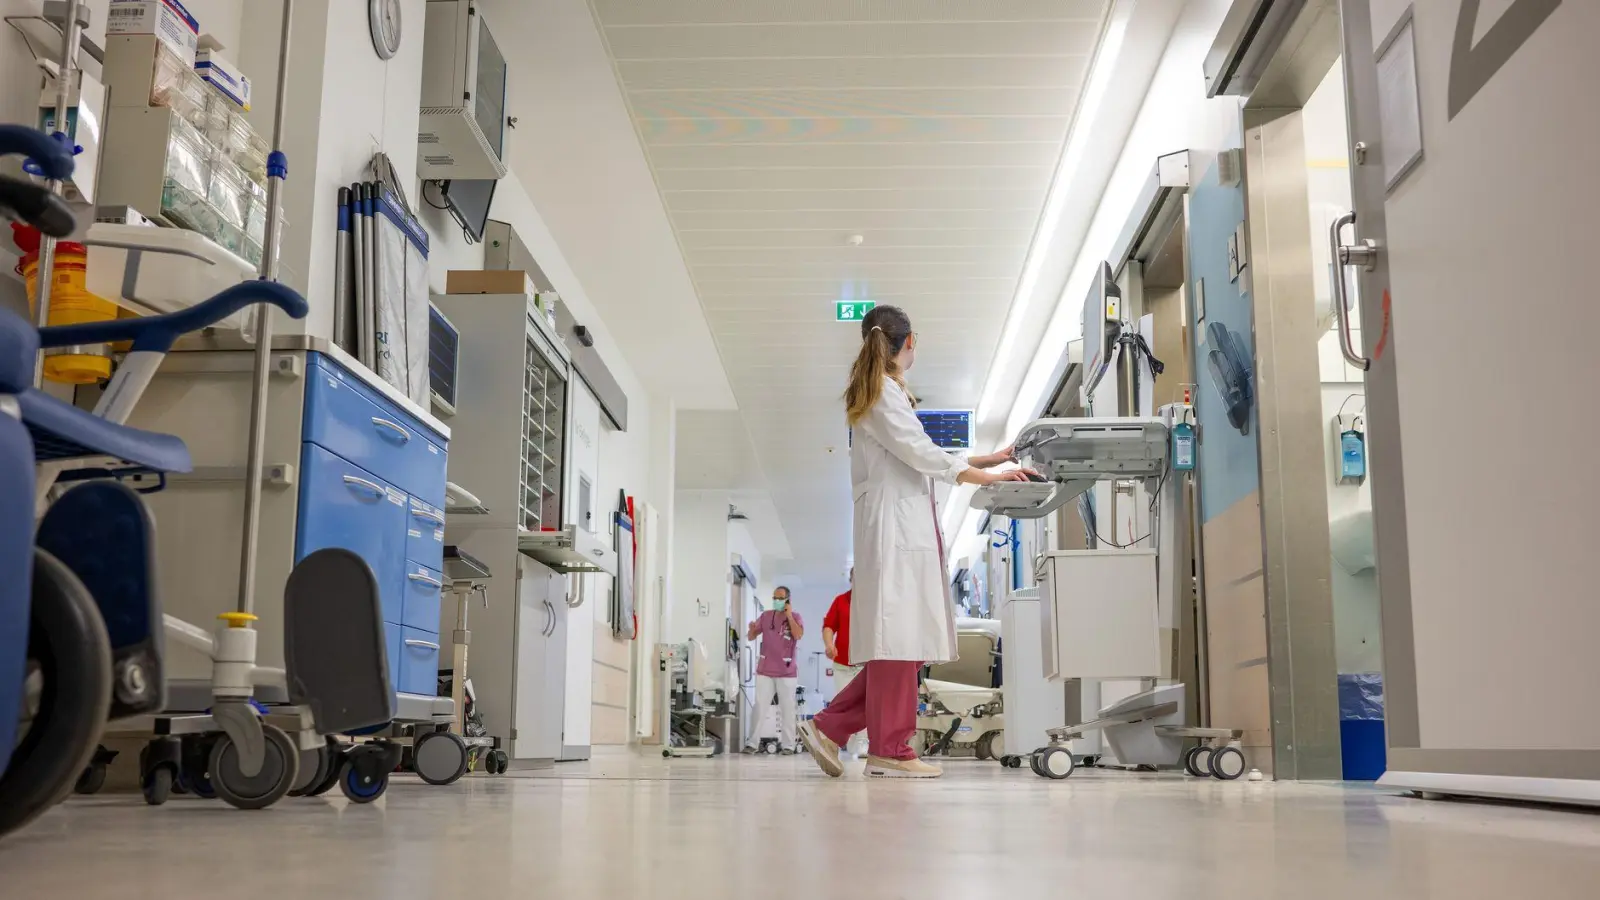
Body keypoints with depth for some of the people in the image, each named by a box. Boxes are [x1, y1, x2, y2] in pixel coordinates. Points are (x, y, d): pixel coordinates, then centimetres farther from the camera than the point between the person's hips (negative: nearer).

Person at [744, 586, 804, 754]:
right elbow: (750, 637, 7)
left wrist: (789, 615, -17)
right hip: (765, 670, 2)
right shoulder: (765, 616, 6)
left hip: (786, 672, -2)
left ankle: (788, 745, 8)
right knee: (759, 707, 3)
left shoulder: (795, 617, -2)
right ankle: (751, 743, 6)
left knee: (787, 709, 4)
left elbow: (798, 635, -20)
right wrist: (752, 629, -16)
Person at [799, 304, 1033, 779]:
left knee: (906, 644, 8)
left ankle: (829, 728, 10)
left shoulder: (885, 392, 23)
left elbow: (919, 457, 22)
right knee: (897, 637, -7)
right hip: (895, 526, -10)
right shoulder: (884, 394, -8)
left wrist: (988, 460, 19)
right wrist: (992, 478, -9)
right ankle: (889, 750, -1)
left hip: (908, 526, 10)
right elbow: (923, 454, -13)